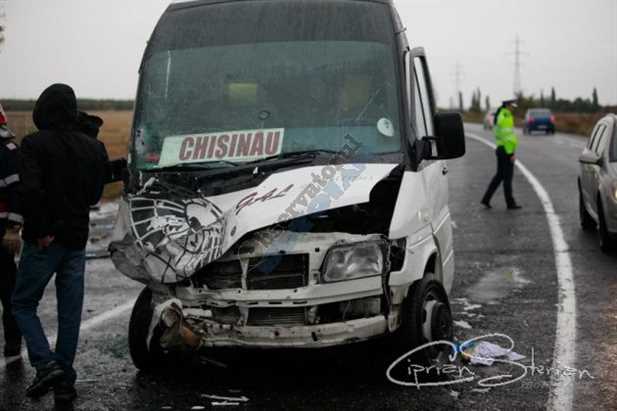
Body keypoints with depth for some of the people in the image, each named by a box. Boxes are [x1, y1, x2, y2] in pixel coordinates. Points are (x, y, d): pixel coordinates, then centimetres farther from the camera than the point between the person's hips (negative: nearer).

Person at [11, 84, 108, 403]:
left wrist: (40, 230, -16)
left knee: (23, 303, 10)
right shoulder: (93, 147, 6)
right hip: (77, 239, 5)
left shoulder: (35, 144, -11)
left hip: (43, 241, -5)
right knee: (70, 312, 10)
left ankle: (46, 364, -6)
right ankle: (65, 382, 13)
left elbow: (29, 189, -24)